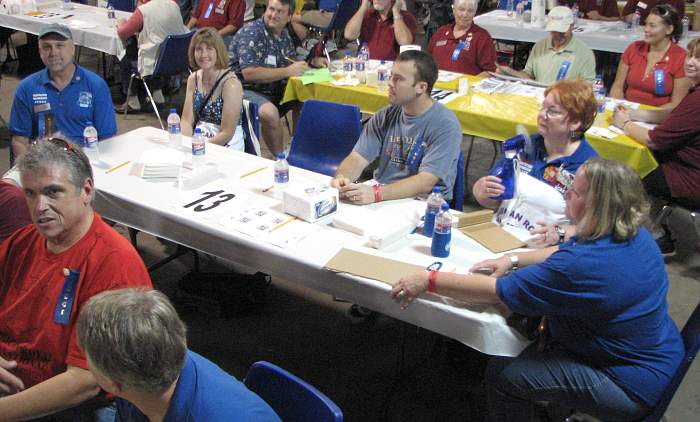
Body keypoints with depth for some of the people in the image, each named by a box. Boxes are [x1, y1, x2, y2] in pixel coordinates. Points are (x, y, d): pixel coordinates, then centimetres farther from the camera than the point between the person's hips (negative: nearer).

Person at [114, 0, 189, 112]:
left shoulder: (143, 10, -15)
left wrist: (120, 23, 13)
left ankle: (132, 100, 23)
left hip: (154, 64, -6)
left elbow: (122, 34, -7)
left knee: (125, 61, 21)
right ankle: (157, 92, 35)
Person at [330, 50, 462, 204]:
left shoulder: (445, 125, -12)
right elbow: (358, 158, 1)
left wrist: (376, 193, -32)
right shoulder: (385, 116, 6)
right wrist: (341, 178, -22)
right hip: (380, 197, 5)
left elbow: (425, 182, -20)